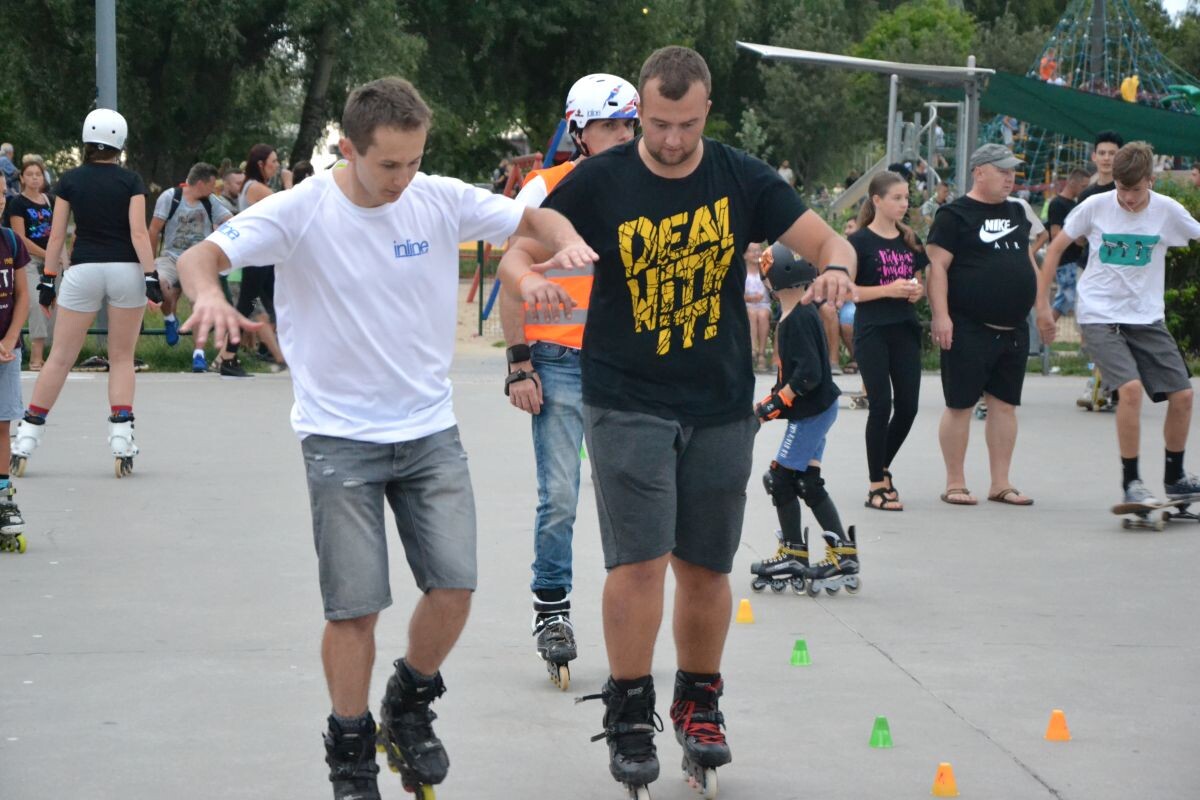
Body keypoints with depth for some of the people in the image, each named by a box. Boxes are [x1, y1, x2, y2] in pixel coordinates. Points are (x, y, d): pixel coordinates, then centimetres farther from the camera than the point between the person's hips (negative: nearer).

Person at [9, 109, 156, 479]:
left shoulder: (70, 180, 4)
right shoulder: (130, 181, 0)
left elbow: (57, 234, 3)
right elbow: (138, 232, -9)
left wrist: (48, 278, 8)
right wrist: (151, 275, -9)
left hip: (83, 269, 1)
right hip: (125, 269, -1)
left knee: (60, 357, 5)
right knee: (122, 358, 8)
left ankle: (26, 438, 4)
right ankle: (121, 438, -2)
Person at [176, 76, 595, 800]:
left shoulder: (442, 199, -3)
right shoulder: (302, 210, -11)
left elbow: (535, 219, 8)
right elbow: (199, 256, -17)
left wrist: (568, 241, -16)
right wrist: (209, 294, -41)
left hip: (431, 429, 3)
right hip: (340, 436, -3)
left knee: (455, 586, -5)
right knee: (355, 605, -3)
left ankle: (410, 708, 22)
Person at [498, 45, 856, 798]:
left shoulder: (740, 177, -1)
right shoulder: (600, 182, -5)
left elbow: (829, 240, -1)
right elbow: (518, 253, -3)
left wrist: (836, 265, -25)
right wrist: (530, 279, -27)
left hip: (723, 408, 2)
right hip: (627, 404, -2)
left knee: (706, 566, 9)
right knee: (640, 560, -11)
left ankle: (700, 705, 28)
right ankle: (629, 715, 3)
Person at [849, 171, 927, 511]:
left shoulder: (910, 240, 12)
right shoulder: (860, 241, -5)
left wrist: (918, 291, -2)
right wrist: (888, 290, -19)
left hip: (905, 329, 6)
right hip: (872, 330, -6)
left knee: (907, 406, 3)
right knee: (881, 404, -9)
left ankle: (882, 468, 24)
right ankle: (876, 485, 0)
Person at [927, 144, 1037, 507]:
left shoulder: (1016, 212, 16)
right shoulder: (955, 215, -6)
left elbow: (1028, 261, 25)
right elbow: (938, 265, -11)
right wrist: (940, 315, -19)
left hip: (1013, 328, 7)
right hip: (969, 329, -7)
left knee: (1005, 405, 8)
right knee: (960, 405, -2)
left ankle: (1000, 484, 14)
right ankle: (955, 484, 5)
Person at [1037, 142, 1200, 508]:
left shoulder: (1167, 210, -6)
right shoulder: (1096, 207, -8)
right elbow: (1056, 248, 2)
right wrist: (1042, 304, 1)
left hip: (1147, 318, 3)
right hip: (1099, 316, -3)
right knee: (1131, 387, -23)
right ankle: (1130, 482, -11)